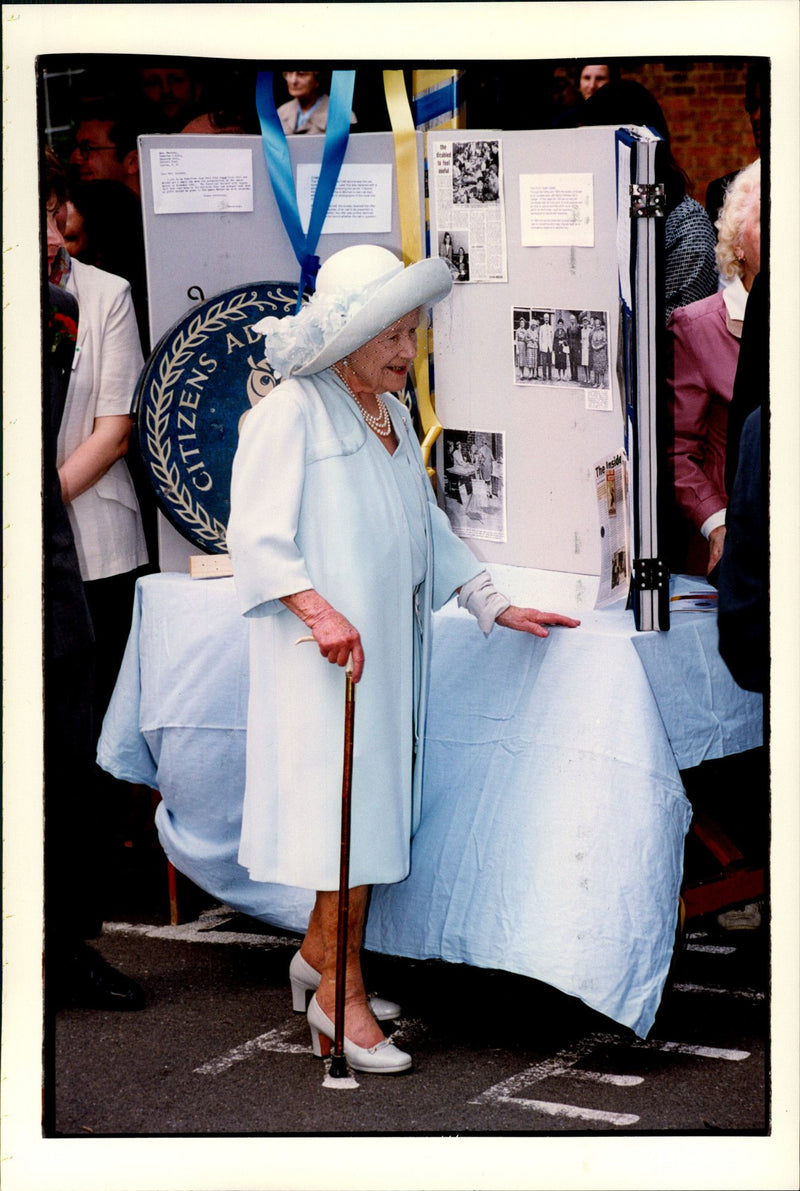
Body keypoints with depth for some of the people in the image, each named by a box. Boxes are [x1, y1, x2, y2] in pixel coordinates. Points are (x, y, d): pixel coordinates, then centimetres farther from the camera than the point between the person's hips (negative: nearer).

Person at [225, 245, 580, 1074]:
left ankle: (319, 951, 24)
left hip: (387, 644, 8)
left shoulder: (392, 415, 15)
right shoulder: (291, 413, -10)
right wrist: (318, 610, -26)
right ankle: (340, 991, 1)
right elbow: (257, 538, -15)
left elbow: (428, 527, 21)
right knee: (346, 797, -7)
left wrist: (493, 606, 16)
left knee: (370, 803, 9)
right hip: (324, 651, -8)